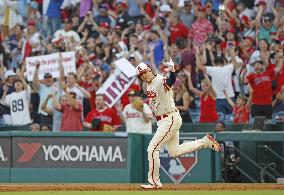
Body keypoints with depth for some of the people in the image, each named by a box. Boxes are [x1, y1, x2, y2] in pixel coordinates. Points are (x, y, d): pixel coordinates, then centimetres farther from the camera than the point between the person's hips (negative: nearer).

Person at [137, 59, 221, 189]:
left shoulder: (161, 81, -19)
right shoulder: (149, 86, 10)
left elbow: (171, 81, -43)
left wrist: (172, 71, -61)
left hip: (170, 119, -10)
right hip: (163, 121, 10)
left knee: (152, 148, -10)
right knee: (174, 152, 16)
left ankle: (154, 182, -2)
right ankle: (205, 141, 23)